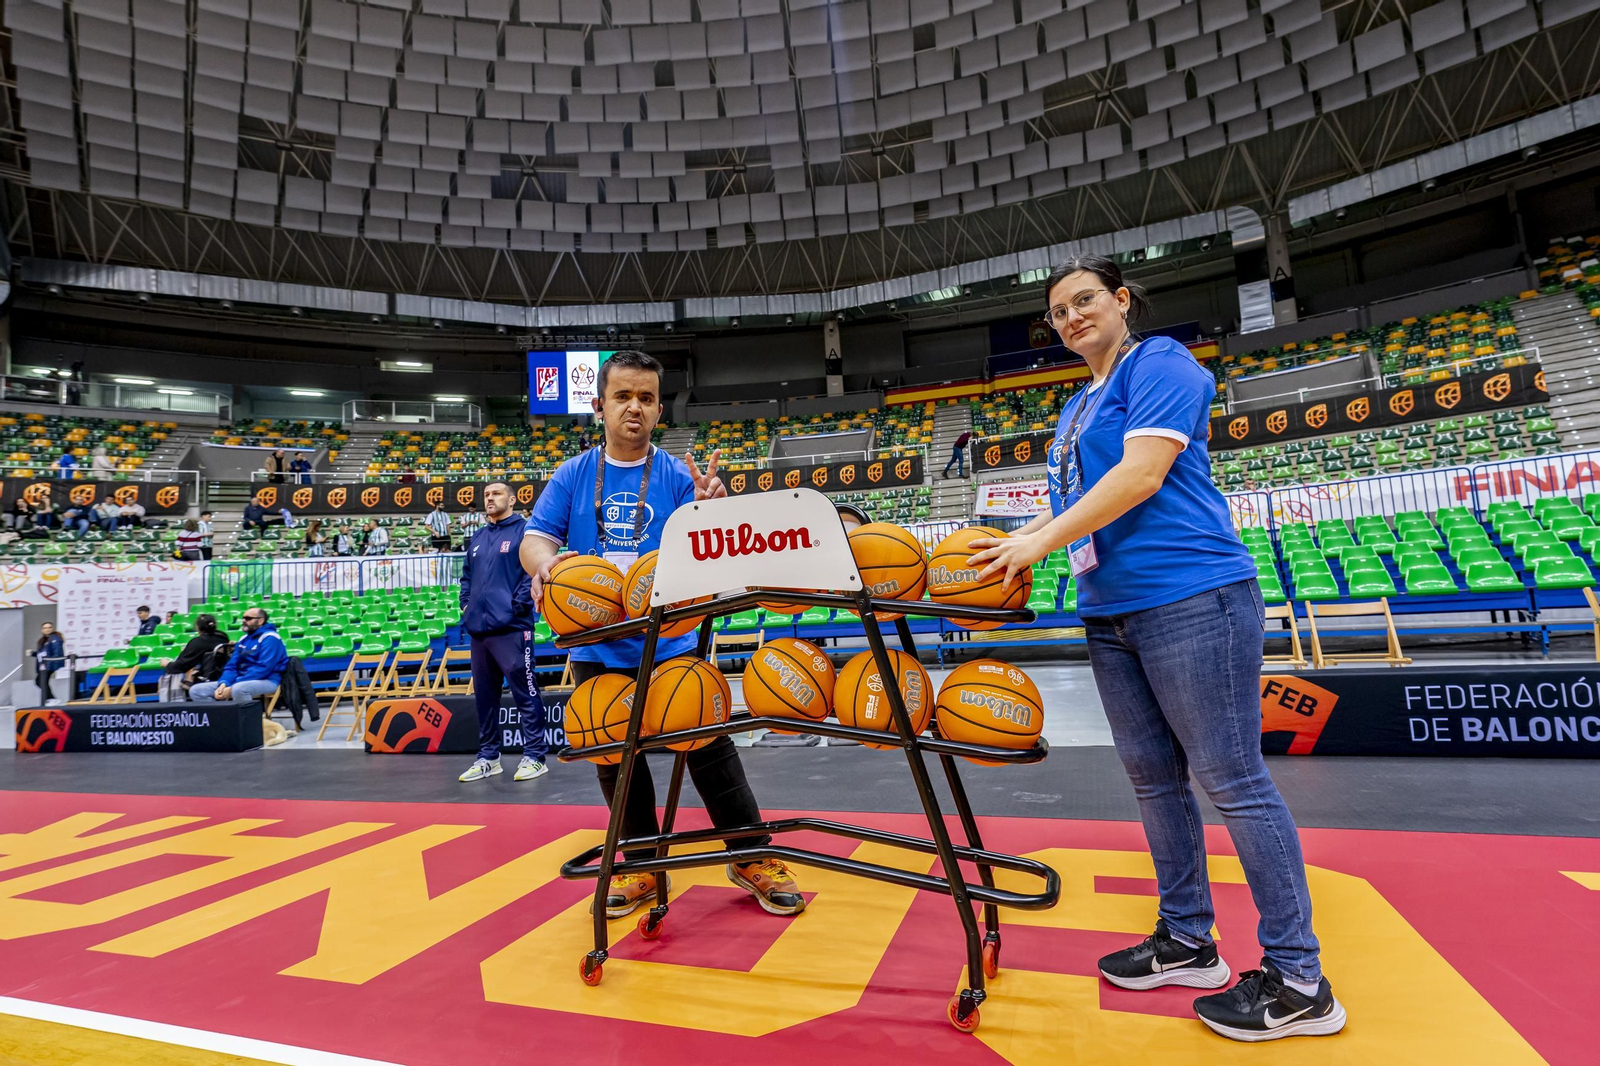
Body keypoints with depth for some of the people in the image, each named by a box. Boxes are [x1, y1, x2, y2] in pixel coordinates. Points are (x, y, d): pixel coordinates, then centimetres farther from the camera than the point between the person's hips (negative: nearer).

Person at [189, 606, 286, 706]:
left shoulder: (270, 638, -10)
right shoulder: (244, 639, 17)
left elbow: (263, 669, -20)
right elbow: (232, 666, 15)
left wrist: (232, 688, -21)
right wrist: (223, 683, -8)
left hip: (266, 681, -9)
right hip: (242, 681, 9)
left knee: (238, 689, -41)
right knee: (196, 690, 1)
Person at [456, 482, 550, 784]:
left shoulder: (524, 530, -3)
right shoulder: (477, 538, 19)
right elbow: (466, 575, 27)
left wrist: (518, 604, -16)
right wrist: (466, 604, 13)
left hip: (511, 627, -8)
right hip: (478, 628, 8)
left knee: (525, 694, -4)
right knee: (484, 695, 13)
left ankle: (534, 756, 4)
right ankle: (488, 757, 23)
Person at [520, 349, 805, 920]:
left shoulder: (677, 476, -1)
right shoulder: (573, 476, 4)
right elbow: (536, 538, -1)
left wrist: (708, 508, -31)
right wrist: (545, 563, -26)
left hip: (671, 643, -2)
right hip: (599, 648, 2)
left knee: (710, 747, 1)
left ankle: (752, 856, 19)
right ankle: (643, 865, 32)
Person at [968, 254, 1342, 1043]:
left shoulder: (1159, 364, -4)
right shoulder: (1076, 409, 22)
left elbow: (1143, 473, -17)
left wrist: (1041, 542, -18)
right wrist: (1006, 545, 8)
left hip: (1189, 597, -9)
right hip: (1109, 610, 9)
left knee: (1231, 779, -3)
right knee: (1153, 777, 13)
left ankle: (1299, 983, 11)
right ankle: (1187, 941, 28)